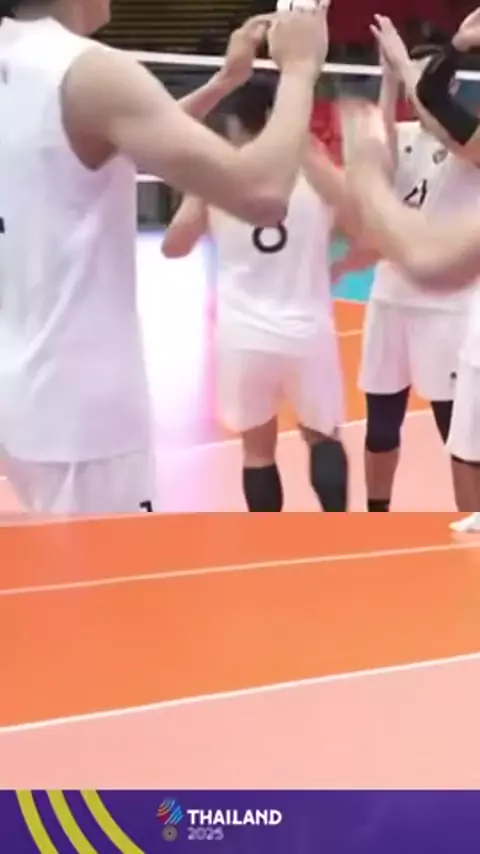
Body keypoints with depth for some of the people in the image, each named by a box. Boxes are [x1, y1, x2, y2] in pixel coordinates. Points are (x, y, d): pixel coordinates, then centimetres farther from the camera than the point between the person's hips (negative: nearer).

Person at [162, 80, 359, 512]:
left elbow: (173, 247, 8)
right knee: (323, 436, 19)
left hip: (244, 335, 0)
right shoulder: (319, 172, -1)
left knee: (258, 448, 14)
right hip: (307, 332, 0)